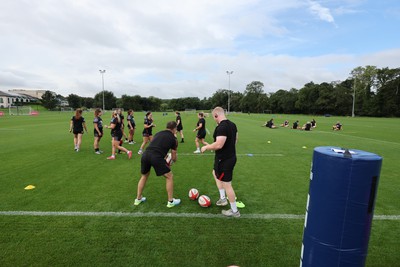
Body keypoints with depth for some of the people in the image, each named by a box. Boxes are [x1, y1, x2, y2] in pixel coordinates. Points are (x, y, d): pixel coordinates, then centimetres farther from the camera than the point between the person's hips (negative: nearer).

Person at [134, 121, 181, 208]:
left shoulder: (158, 133, 24)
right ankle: (170, 201, 22)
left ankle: (138, 199, 40)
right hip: (156, 157, -5)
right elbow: (173, 156, 17)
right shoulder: (173, 138, 12)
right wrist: (172, 162, 40)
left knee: (144, 176, 30)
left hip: (145, 155, 6)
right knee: (169, 176, 15)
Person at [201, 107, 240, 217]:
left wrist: (206, 147, -15)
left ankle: (234, 211, 20)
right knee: (215, 173, 29)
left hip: (224, 160, -10)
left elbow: (218, 145, -31)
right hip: (230, 157, 10)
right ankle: (223, 198, 36)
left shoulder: (221, 127, -25)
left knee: (227, 184, 3)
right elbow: (235, 140, 15)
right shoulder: (232, 124, 6)